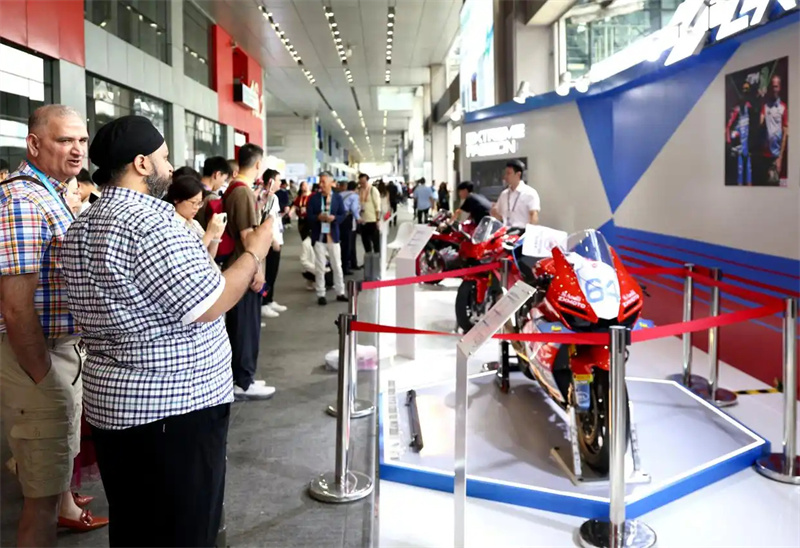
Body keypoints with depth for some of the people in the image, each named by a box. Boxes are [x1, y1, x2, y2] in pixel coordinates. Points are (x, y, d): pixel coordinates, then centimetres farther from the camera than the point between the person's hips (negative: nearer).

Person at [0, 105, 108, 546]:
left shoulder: (53, 195, 10)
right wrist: (43, 381, -21)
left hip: (64, 348, 10)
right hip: (38, 357, -10)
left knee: (64, 448, 31)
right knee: (42, 492, 1)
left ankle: (68, 511, 55)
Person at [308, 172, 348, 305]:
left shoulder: (338, 198, 3)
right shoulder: (314, 198, 1)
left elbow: (343, 215, -1)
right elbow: (309, 216, -3)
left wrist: (334, 218, -20)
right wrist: (318, 217, -22)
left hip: (333, 236, 1)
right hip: (318, 236, -1)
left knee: (337, 266, 7)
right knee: (320, 267, 2)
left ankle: (340, 293, 17)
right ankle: (321, 295, 9)